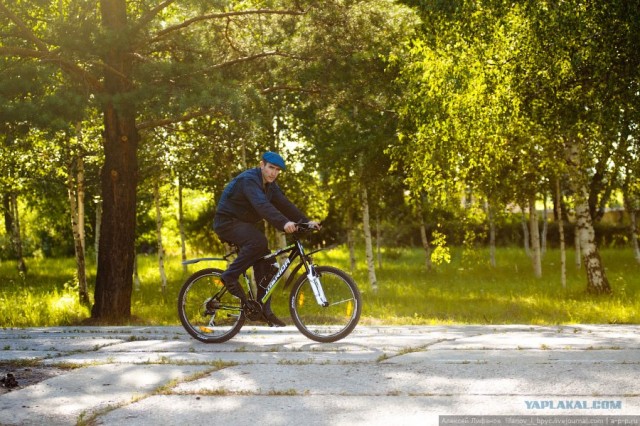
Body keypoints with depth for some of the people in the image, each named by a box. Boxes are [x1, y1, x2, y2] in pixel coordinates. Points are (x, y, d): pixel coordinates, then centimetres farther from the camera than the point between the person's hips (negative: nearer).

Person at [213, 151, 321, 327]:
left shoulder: (269, 185, 6)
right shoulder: (248, 180, -24)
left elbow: (284, 204, -2)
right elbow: (262, 205, -39)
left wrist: (306, 221, -15)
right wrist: (284, 223, -52)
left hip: (244, 224, 9)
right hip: (227, 222, -9)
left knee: (265, 260, -3)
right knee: (258, 241, -33)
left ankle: (264, 309, 1)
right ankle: (230, 276, -21)